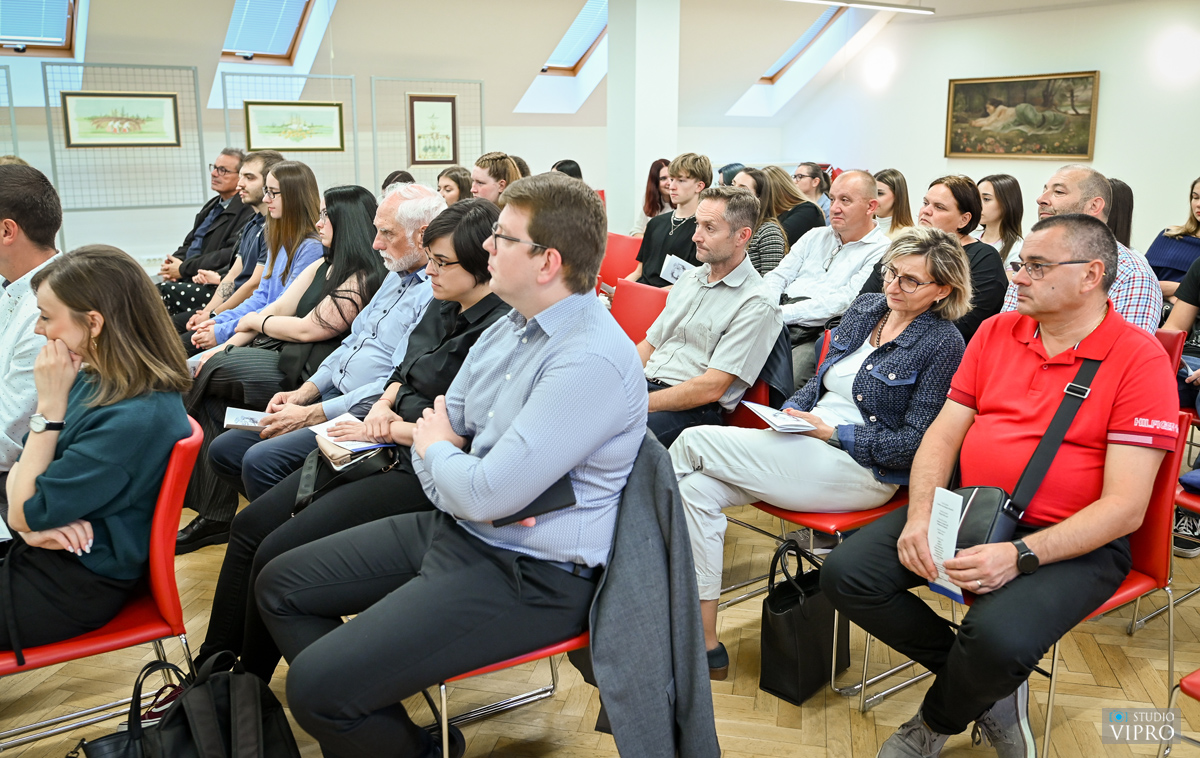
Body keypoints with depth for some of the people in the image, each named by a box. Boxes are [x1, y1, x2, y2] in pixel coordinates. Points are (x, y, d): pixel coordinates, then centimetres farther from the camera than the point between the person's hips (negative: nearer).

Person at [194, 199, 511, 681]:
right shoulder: (443, 309, 11)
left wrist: (389, 430, -12)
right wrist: (384, 404, 2)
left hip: (423, 474, -10)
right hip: (385, 451, 10)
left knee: (278, 554, -14)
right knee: (250, 524, 5)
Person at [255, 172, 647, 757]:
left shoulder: (592, 360, -24)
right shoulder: (510, 328, 6)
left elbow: (487, 494, -27)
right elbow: (436, 426, 10)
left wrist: (437, 451, -5)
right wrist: (474, 495, -11)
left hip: (529, 574, -9)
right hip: (455, 527, 9)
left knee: (316, 686, -18)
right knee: (280, 586, 11)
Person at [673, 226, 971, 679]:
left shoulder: (943, 344, -7)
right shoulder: (866, 308, 14)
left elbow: (913, 442, -11)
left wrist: (831, 433, -13)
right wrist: (789, 414, 0)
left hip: (861, 469, -7)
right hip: (805, 443, 8)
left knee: (693, 442, -19)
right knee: (696, 489, -17)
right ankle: (704, 643, -11)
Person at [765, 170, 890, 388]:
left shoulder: (881, 251, 1)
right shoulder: (816, 236, 22)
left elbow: (844, 301, -11)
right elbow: (778, 276, 17)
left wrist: (783, 313, -16)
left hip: (819, 336, -5)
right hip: (775, 325, 6)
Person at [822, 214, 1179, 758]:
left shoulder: (1140, 359, -9)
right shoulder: (996, 332, 8)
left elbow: (1125, 507, -15)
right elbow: (943, 433, 7)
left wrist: (1019, 555, -26)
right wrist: (920, 515, -12)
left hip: (1073, 543, -5)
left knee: (998, 636, -34)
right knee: (846, 573, -13)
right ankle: (990, 687, 6)